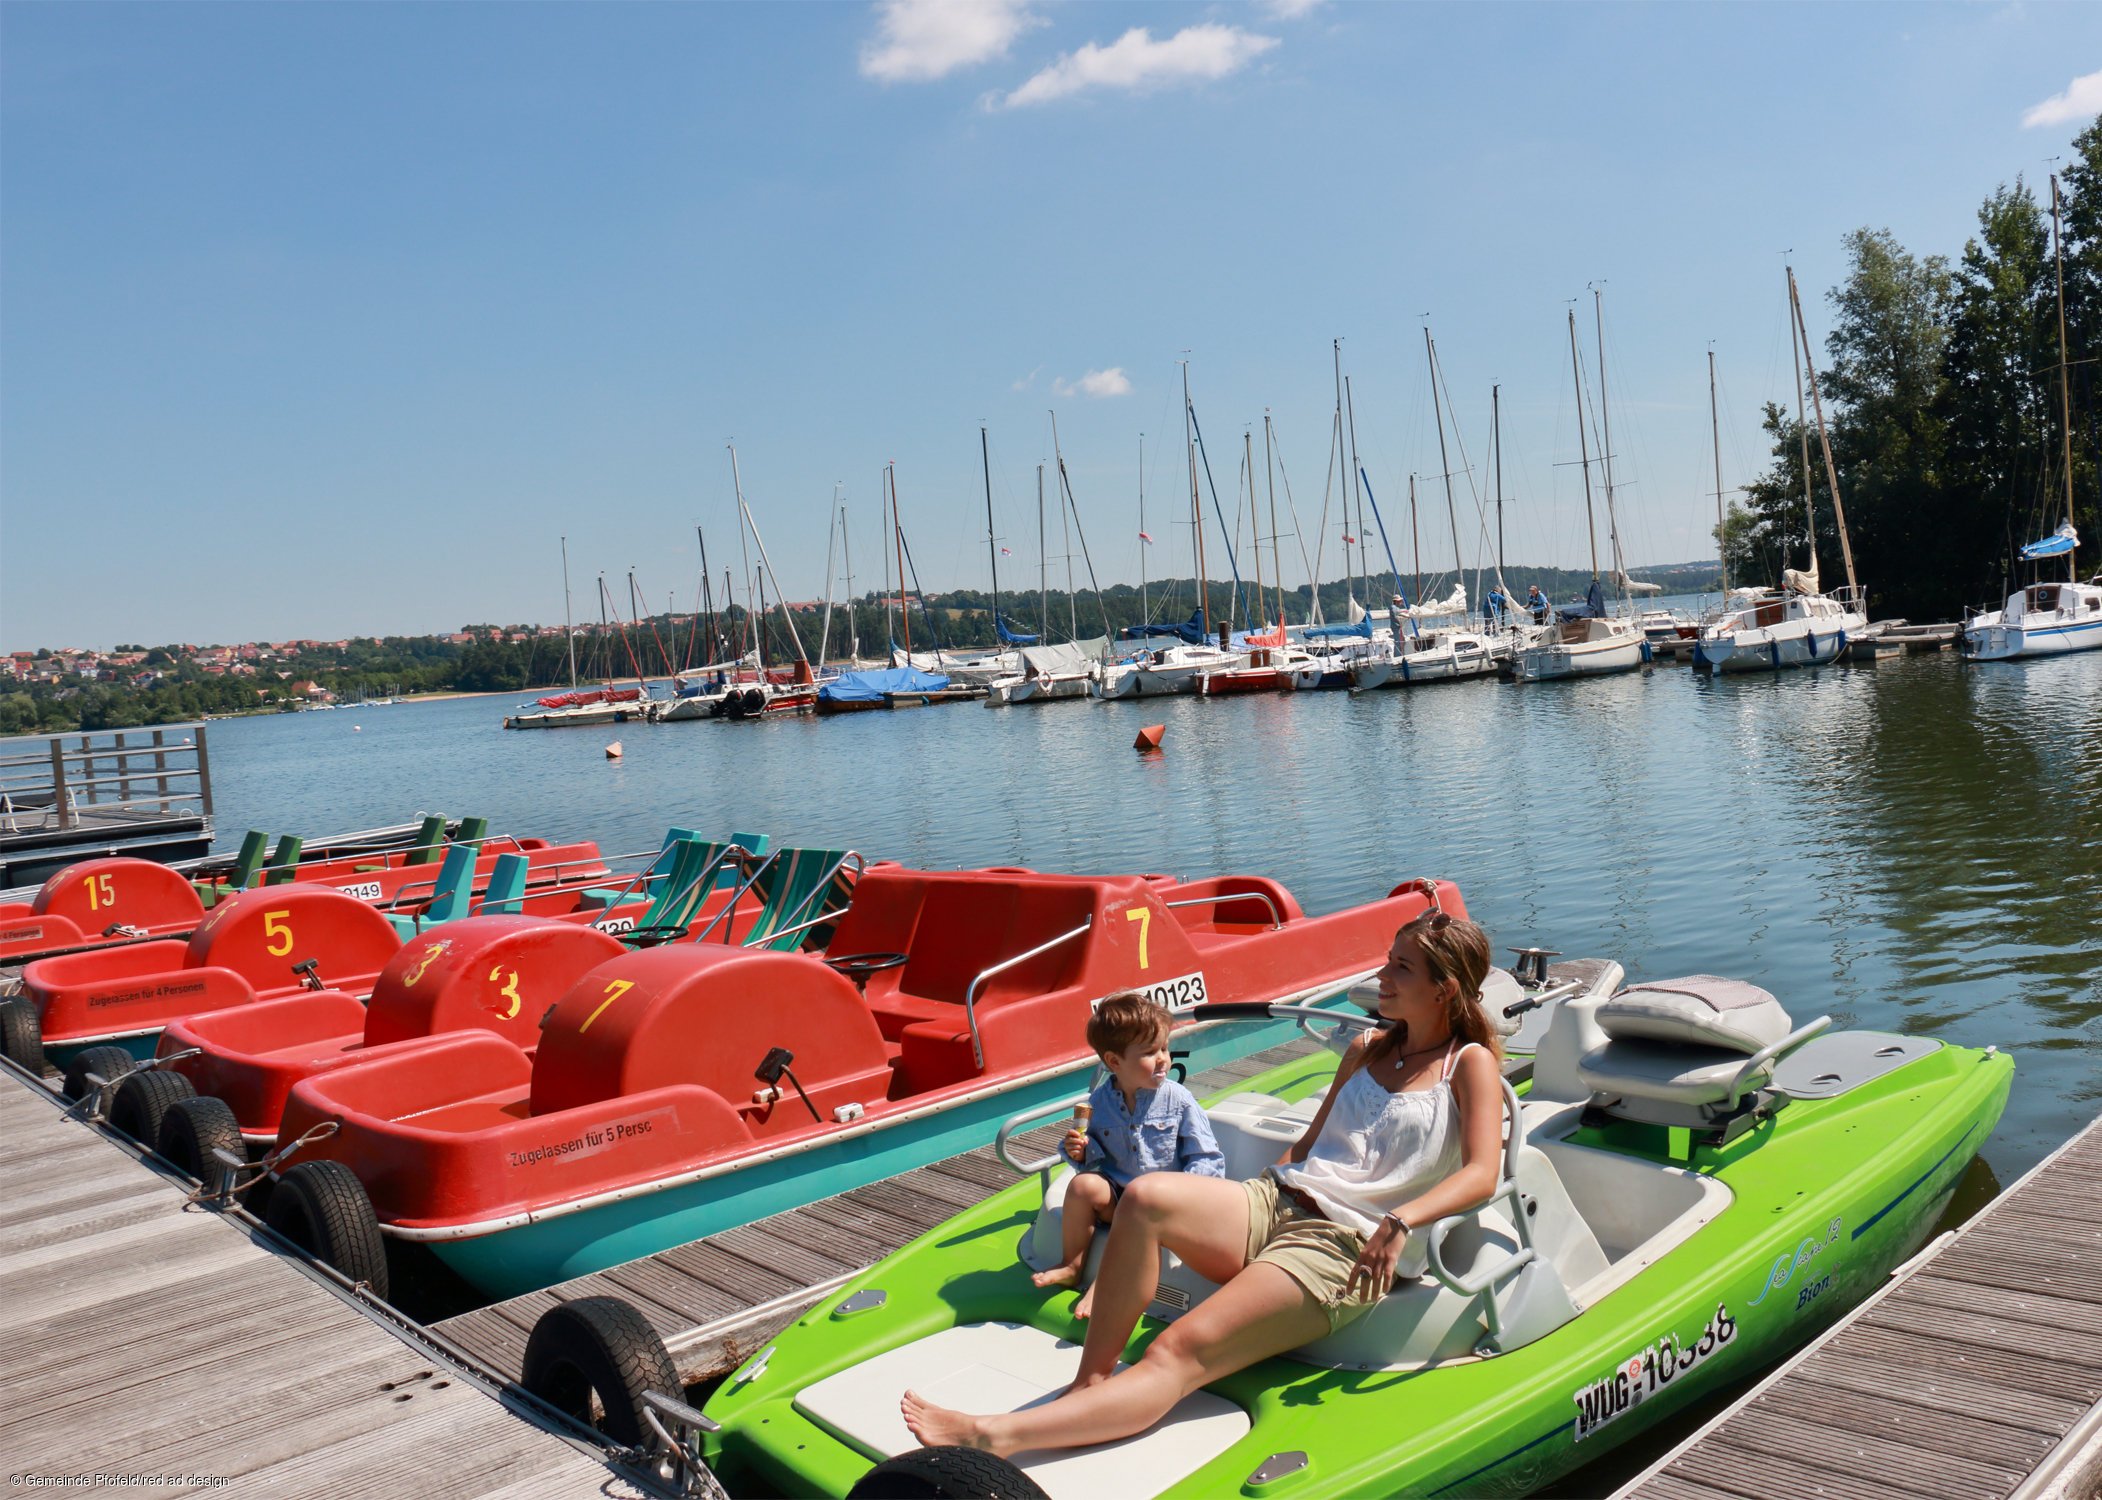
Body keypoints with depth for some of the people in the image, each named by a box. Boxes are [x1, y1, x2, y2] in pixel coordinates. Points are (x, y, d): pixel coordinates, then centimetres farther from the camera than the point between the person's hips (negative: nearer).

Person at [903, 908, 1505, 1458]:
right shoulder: (1366, 1050, 25)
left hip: (1346, 1247, -6)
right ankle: (1091, 1382, -25)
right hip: (1273, 1204, 6)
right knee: (1146, 1194, -28)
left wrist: (1399, 1222, -23)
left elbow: (1482, 1174, -8)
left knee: (1180, 1353, -26)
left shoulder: (1470, 1064, 6)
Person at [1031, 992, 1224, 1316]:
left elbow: (1208, 1158, -9)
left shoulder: (1178, 1100, -10)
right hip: (1117, 1196, 3)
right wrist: (1083, 1151, -15)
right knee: (1083, 1184, -23)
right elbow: (1097, 1155, 10)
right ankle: (1071, 1266, -4)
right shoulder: (1099, 1101, -3)